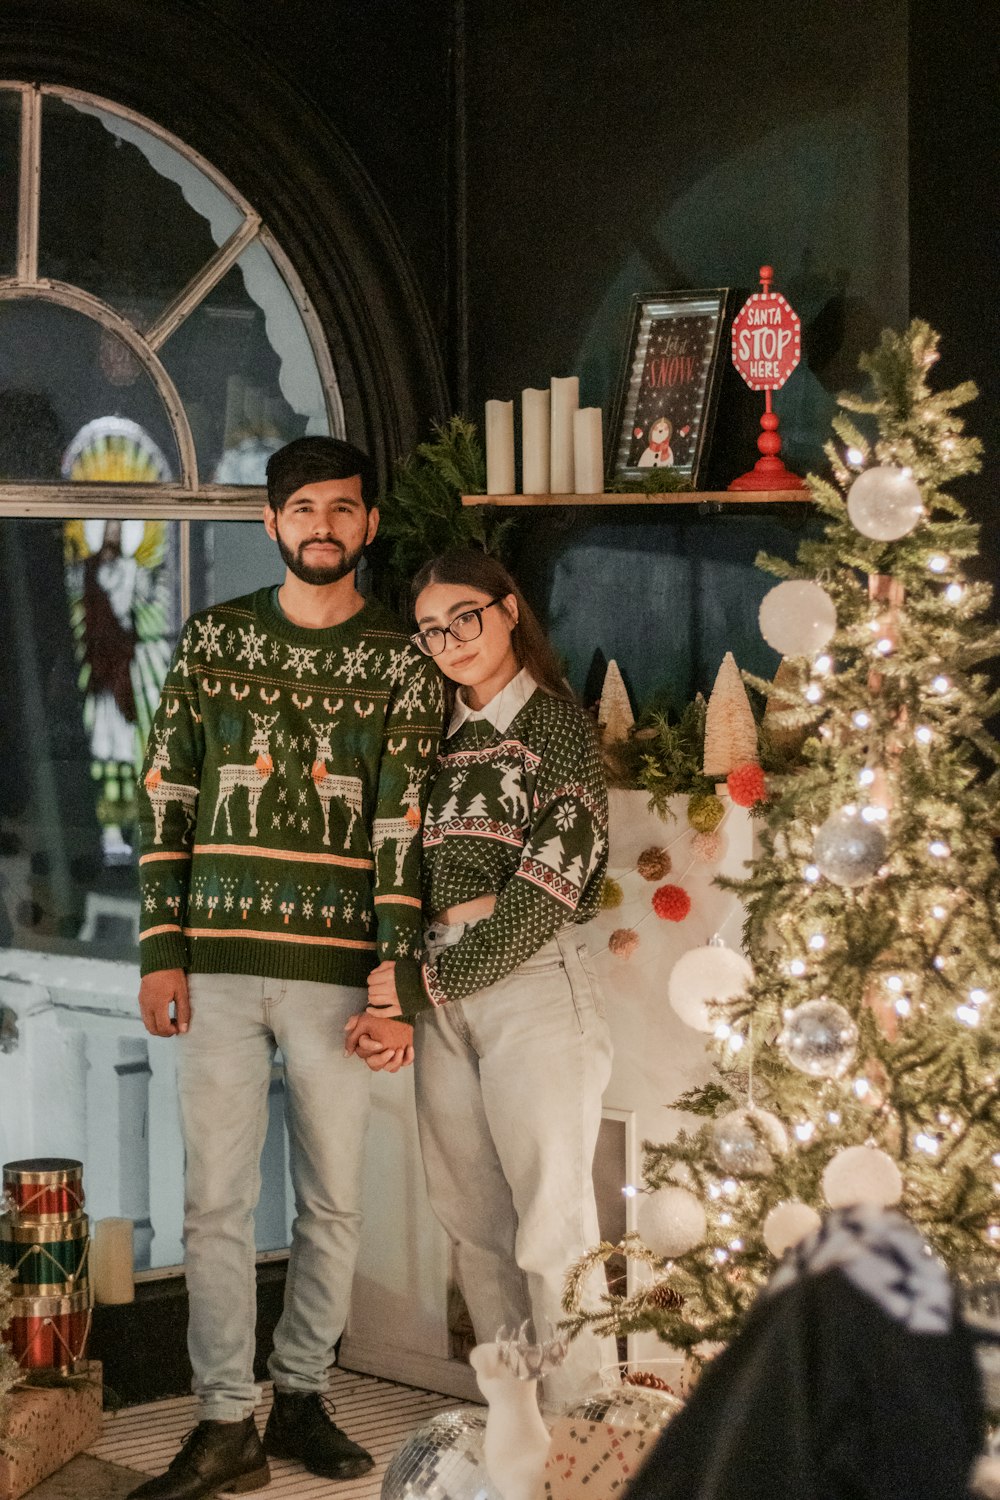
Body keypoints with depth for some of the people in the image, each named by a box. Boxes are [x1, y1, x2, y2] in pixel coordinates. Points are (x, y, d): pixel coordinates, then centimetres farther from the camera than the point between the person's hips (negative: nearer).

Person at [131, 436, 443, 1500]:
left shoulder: (400, 662, 4)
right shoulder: (212, 638, 8)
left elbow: (403, 825, -2)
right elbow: (165, 801, 6)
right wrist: (161, 951, -1)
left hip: (335, 971, 0)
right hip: (218, 968, 0)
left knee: (333, 1202, 6)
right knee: (216, 1202, 0)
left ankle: (300, 1399, 21)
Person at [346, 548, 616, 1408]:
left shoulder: (556, 724, -3)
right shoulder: (439, 734, 16)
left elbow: (545, 898, -11)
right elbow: (409, 878, 12)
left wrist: (420, 983, -8)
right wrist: (393, 1003, -3)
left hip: (533, 983, -6)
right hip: (440, 998, 6)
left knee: (552, 1227, -4)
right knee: (473, 1224, 9)